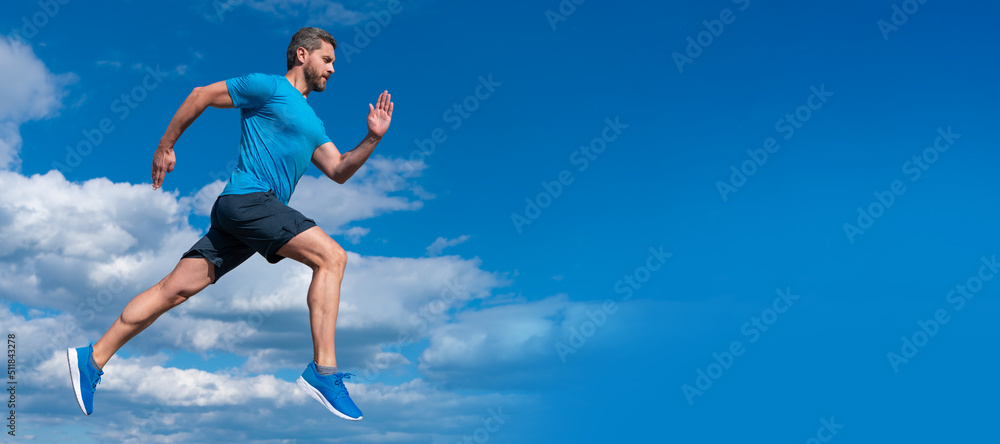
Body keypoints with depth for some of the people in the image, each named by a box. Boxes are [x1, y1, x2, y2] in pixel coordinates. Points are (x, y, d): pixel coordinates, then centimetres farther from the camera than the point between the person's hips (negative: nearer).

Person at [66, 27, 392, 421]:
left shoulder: (313, 124, 26)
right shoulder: (269, 87, 0)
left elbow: (339, 172, 18)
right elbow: (200, 96, 3)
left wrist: (372, 139, 4)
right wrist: (165, 146, 4)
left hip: (246, 214, 8)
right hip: (248, 198, -8)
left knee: (175, 289, 5)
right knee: (332, 256, -17)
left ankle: (92, 359, 11)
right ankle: (323, 371, -22)